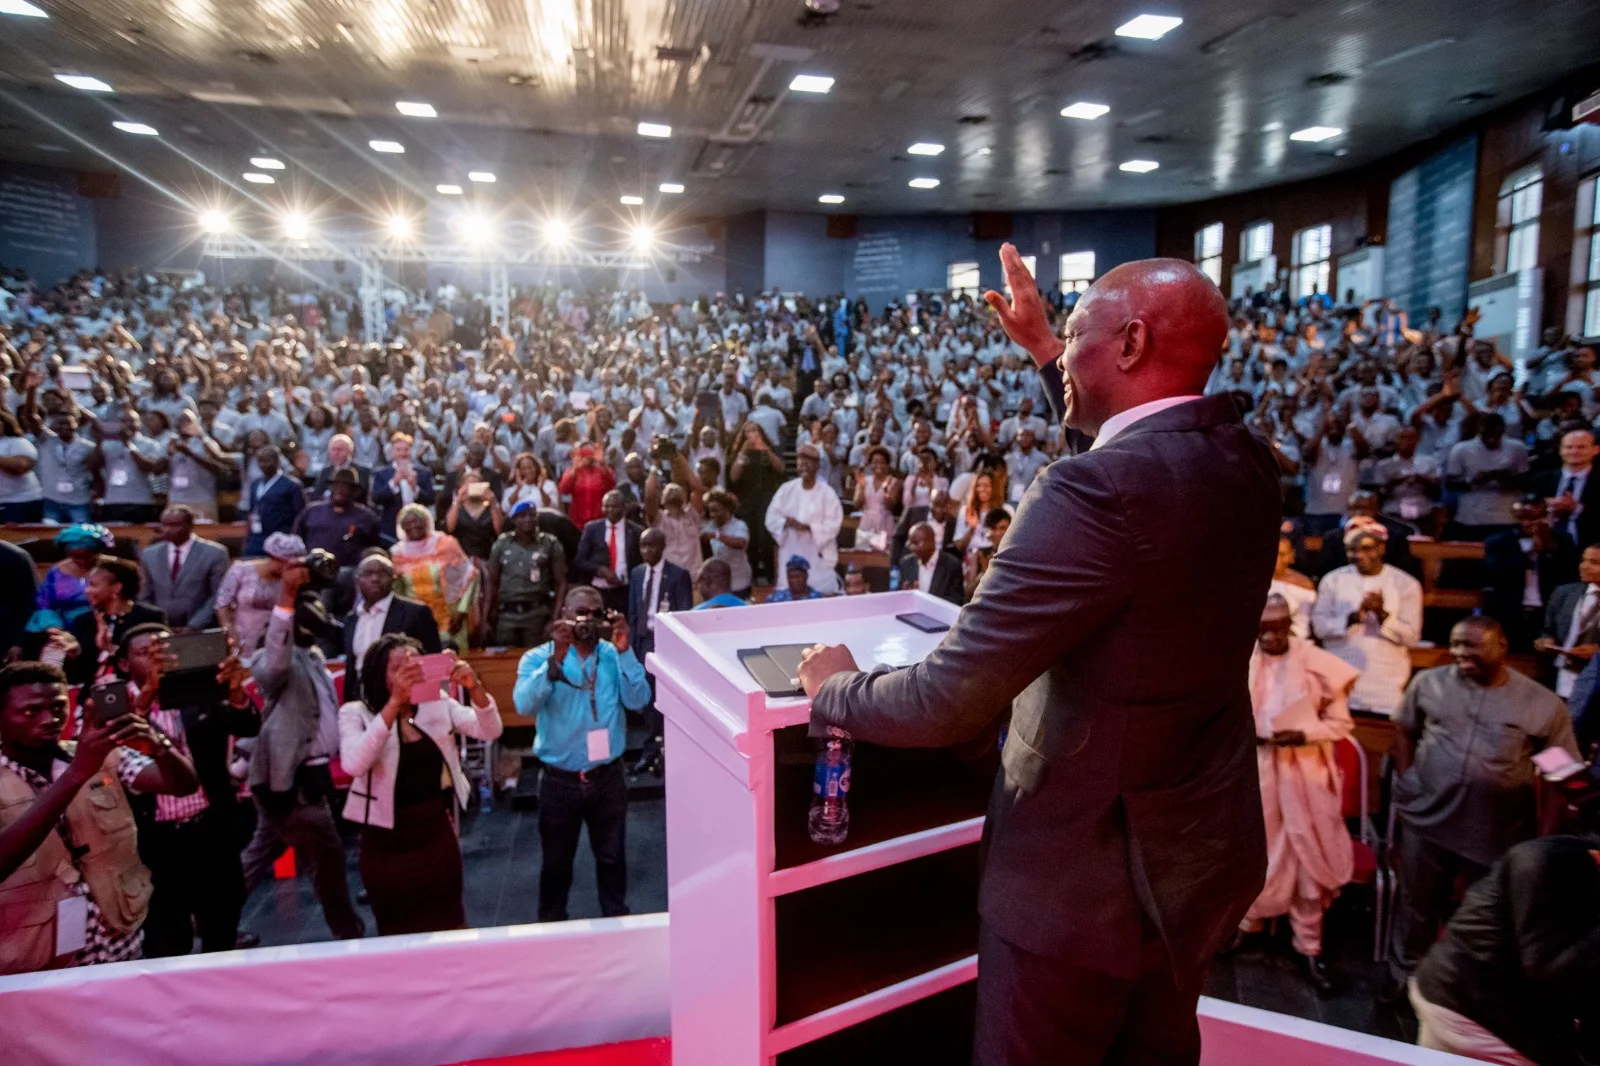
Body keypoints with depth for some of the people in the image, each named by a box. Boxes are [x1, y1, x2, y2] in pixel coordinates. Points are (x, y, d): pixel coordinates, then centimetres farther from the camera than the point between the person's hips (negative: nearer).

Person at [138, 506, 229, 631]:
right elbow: (145, 598, 14)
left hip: (201, 632, -3)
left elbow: (219, 597, -5)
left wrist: (193, 626, -11)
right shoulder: (149, 555, 11)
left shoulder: (214, 553, -3)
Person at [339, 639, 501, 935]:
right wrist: (394, 702, -36)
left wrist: (474, 686, -30)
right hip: (387, 843, -2)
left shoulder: (438, 703, -2)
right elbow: (354, 765, -29)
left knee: (450, 927, 17)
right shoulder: (356, 713, -10)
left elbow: (490, 731, -12)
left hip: (437, 834, 2)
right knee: (398, 931, 16)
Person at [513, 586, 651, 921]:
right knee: (556, 862, 16)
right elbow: (525, 706, -24)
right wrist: (556, 658, -33)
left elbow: (638, 700, -16)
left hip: (607, 777, 1)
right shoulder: (538, 657, -8)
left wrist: (624, 650, -25)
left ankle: (616, 922, 37)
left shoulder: (614, 656, -4)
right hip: (559, 780, -1)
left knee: (612, 857, 17)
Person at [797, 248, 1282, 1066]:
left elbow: (949, 699, -28)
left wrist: (836, 690, -8)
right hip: (1208, 849, 8)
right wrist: (1041, 348, 22)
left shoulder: (1093, 492, -30)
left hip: (1089, 875, -7)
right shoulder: (1248, 465, -3)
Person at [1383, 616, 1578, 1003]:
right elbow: (1404, 730, 10)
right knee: (1417, 904, 16)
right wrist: (1405, 782, 1)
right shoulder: (1429, 682, -3)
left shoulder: (1544, 704, -7)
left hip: (1499, 833, -1)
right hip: (1427, 818, 1)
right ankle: (1403, 973, 37)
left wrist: (1546, 837, -6)